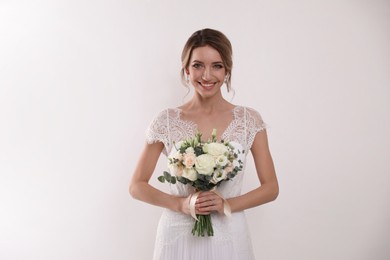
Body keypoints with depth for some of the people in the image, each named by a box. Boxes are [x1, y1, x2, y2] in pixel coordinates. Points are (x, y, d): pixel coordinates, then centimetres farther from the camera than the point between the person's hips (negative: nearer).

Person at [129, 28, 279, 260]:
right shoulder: (166, 121, -6)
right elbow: (137, 186, -1)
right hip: (177, 237, 0)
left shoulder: (249, 120, -5)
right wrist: (181, 204, -15)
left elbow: (271, 188, -1)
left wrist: (227, 204, -15)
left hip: (229, 237, 1)